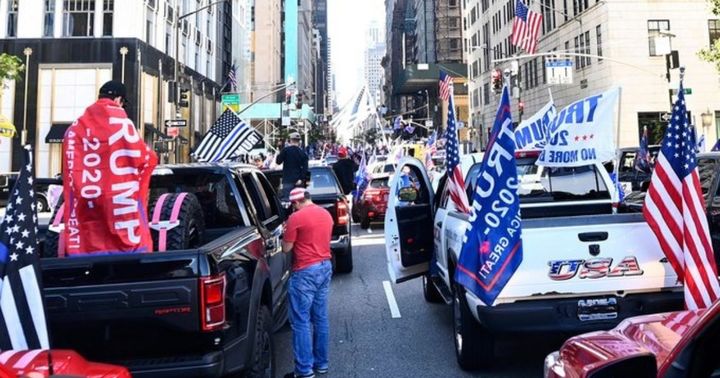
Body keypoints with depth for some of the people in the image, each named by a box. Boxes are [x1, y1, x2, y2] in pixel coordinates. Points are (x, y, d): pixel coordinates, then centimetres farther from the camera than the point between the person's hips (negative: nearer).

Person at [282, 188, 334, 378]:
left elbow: (286, 248, -7)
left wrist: (285, 234, 10)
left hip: (305, 272, -8)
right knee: (321, 318, 13)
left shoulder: (296, 217, -13)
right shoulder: (326, 214, 10)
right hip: (325, 267, 8)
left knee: (301, 321, 0)